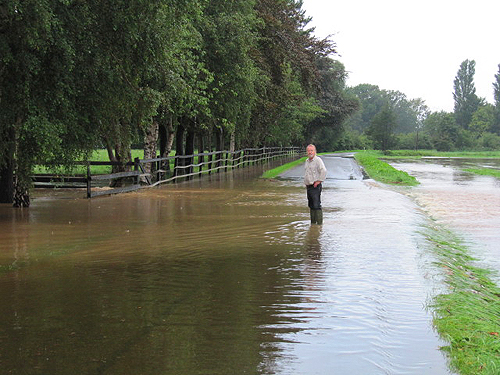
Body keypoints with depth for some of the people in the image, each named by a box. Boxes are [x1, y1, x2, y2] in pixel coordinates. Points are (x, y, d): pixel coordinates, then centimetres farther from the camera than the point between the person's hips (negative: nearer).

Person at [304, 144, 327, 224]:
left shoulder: (318, 160, -11)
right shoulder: (307, 161, 15)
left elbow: (323, 171, -22)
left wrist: (319, 181, -19)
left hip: (315, 187, -8)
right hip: (309, 187, 8)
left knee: (317, 206, -11)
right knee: (311, 206, 12)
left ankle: (319, 223, -9)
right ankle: (313, 223, 18)